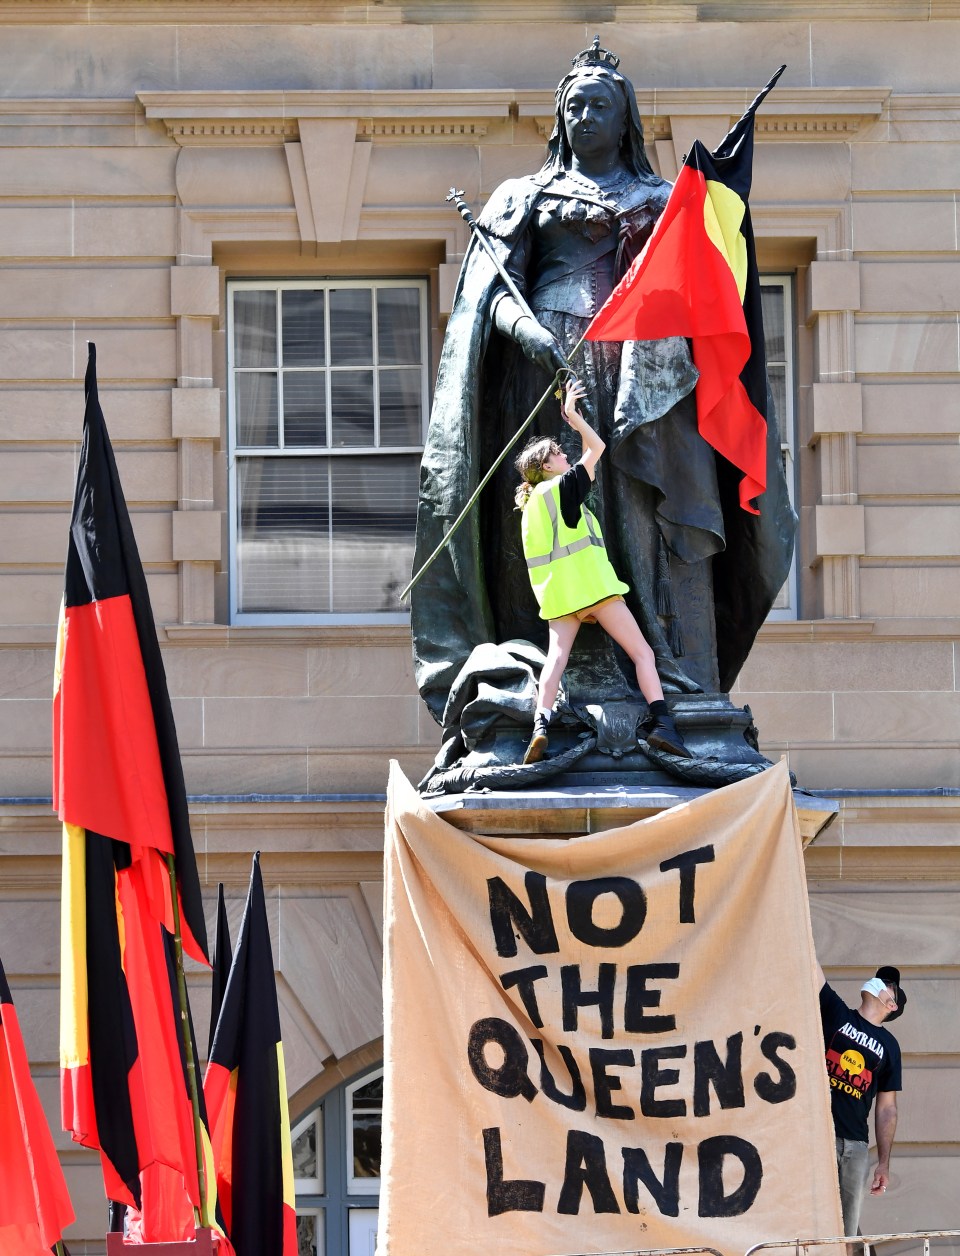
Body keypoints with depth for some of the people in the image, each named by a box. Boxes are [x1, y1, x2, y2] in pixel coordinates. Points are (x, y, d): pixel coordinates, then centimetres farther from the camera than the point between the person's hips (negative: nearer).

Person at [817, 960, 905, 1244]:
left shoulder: (888, 1045, 14)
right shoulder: (835, 1013, 10)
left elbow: (887, 1109, 13)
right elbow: (812, 968, 4)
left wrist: (884, 1164, 7)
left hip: (856, 1145, 3)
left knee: (847, 1230, 2)